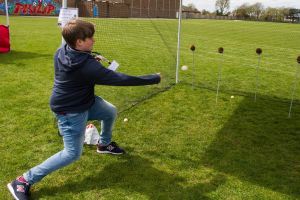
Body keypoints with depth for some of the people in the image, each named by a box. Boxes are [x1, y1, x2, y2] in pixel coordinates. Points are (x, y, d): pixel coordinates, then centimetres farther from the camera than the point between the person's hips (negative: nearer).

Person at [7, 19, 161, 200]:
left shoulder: (62, 52, -9)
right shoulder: (88, 67, -34)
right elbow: (121, 79, -30)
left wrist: (91, 59, 0)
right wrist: (155, 79, -22)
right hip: (71, 112, -9)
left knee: (111, 112, 19)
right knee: (72, 154, -2)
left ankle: (104, 144, 45)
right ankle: (24, 181, 7)